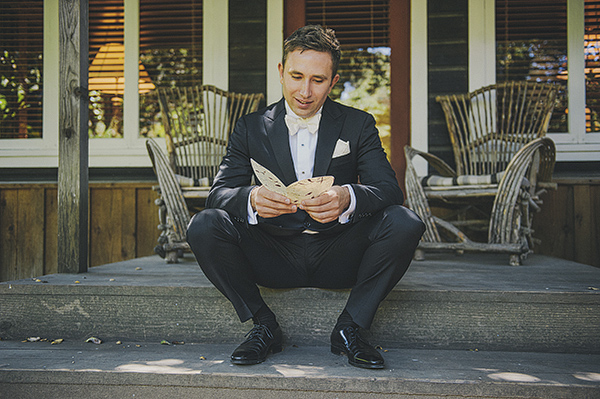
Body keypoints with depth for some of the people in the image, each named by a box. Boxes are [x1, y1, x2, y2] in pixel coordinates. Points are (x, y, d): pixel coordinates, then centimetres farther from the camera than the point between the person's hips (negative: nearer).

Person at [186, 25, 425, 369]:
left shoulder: (358, 125, 1)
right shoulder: (251, 128, 3)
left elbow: (390, 190, -10)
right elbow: (219, 192, -7)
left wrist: (347, 198, -35)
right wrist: (252, 199, -32)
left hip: (337, 257, 0)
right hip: (275, 258, 1)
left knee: (405, 223, -25)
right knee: (204, 226, -23)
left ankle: (350, 329, -10)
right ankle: (265, 327, -6)